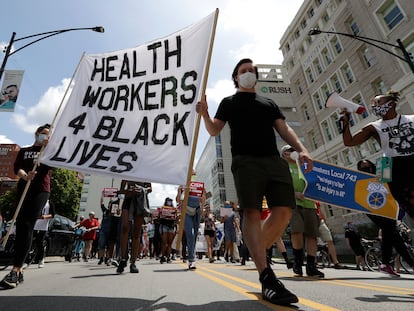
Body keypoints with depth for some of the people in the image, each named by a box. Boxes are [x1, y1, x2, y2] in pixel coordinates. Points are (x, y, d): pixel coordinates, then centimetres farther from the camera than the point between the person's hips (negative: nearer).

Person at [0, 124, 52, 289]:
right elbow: (16, 168, 4)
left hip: (40, 190, -3)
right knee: (20, 226, 1)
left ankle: (15, 271, -21)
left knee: (27, 226, -16)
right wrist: (25, 176, -17)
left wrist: (48, 146, -11)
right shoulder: (24, 151, 20)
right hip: (23, 189, 3)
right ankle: (19, 271, 8)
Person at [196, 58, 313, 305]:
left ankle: (257, 253, 14)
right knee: (252, 212, -15)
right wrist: (205, 114, -10)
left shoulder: (269, 103, 28)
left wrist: (302, 149, 0)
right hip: (246, 160, -3)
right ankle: (267, 277, -14)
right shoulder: (229, 102, 20)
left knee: (284, 211, -8)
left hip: (274, 160, 4)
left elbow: (284, 129, 17)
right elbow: (214, 130, 11)